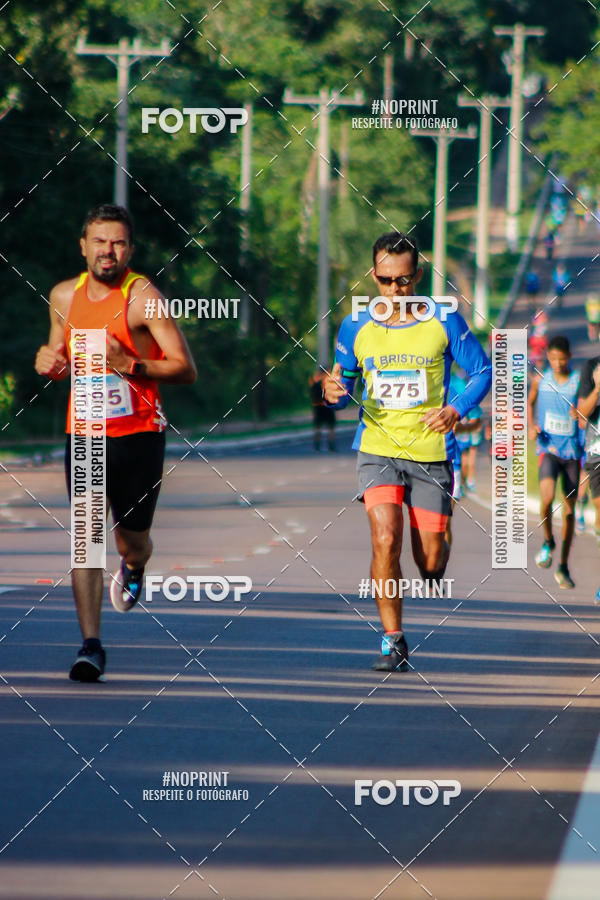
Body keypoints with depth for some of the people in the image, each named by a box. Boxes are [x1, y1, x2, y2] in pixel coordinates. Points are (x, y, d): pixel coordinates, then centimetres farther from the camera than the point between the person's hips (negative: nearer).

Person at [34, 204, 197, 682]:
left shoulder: (143, 297, -10)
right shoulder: (64, 296, 5)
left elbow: (186, 370, -11)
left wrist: (131, 366, -25)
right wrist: (50, 364, -1)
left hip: (139, 435, -2)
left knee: (133, 543, 8)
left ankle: (132, 570, 46)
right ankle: (91, 645, -11)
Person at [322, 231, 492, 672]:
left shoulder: (444, 321, -3)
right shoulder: (355, 326, 2)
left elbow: (482, 371, 5)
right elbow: (343, 383, 12)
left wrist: (457, 409, -12)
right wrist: (334, 392, -12)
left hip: (431, 451, 0)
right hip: (378, 448, 0)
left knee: (429, 556, 3)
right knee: (385, 541, -19)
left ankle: (433, 582, 42)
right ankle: (393, 639, -8)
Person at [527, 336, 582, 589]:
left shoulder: (580, 382, -4)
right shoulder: (540, 380, 3)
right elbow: (530, 402, 21)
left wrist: (581, 415, -24)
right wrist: (531, 426, 4)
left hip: (572, 451, 0)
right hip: (548, 448, 0)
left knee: (569, 509, 5)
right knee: (547, 497, -24)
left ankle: (563, 566, 18)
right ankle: (548, 542, 4)